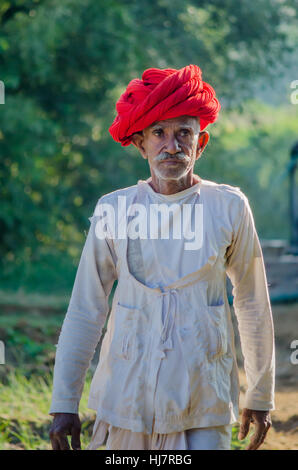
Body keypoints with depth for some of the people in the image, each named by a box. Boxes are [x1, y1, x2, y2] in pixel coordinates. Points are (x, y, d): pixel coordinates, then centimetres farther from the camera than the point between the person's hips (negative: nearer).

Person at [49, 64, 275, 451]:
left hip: (203, 408, -1)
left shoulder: (229, 207, 0)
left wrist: (260, 397, 13)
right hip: (125, 400, 1)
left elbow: (253, 305, 8)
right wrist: (64, 404, 4)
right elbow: (84, 310, 5)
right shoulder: (114, 211, 1)